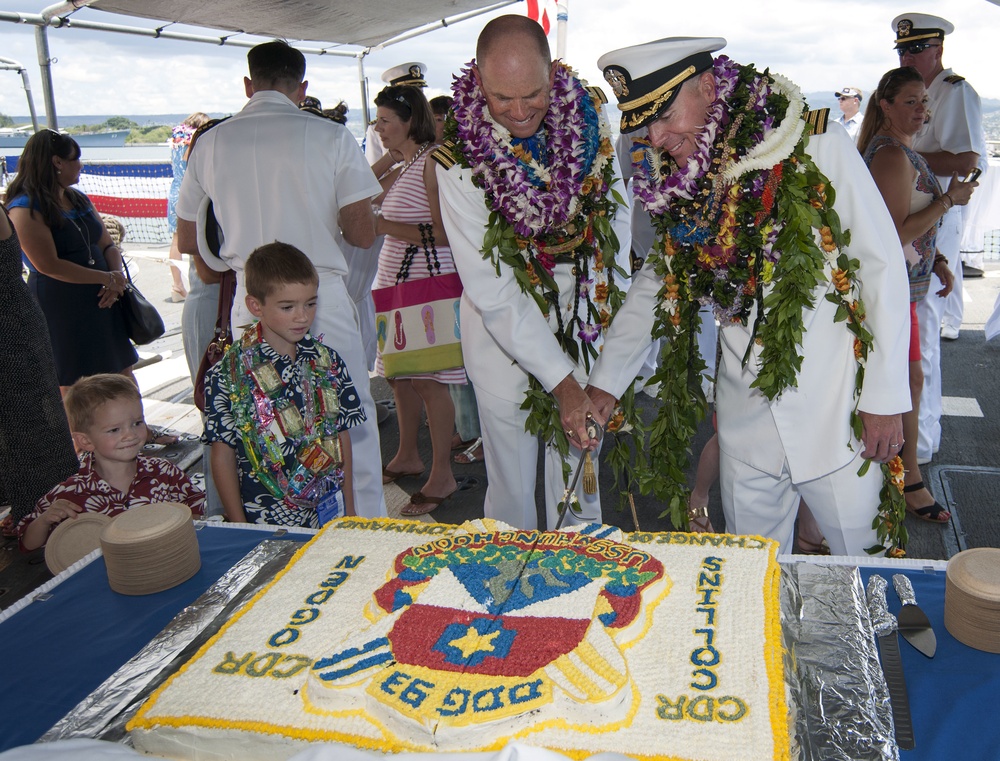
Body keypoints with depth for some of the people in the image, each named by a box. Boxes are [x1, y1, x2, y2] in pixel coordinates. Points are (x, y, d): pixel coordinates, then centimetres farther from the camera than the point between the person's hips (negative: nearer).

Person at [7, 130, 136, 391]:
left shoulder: (79, 200, 14)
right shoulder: (25, 209, -10)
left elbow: (108, 246, 11)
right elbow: (49, 266, -19)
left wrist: (117, 277, -10)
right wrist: (107, 278, -17)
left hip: (102, 301, 7)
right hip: (60, 308, -7)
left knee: (123, 374, 9)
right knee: (74, 388, 0)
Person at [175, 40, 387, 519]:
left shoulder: (211, 142, 6)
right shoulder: (331, 136, -4)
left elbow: (188, 242, 14)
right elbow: (363, 233, -6)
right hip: (322, 297, -3)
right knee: (352, 425, 9)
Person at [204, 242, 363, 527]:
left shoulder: (328, 362, 1)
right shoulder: (227, 375, -10)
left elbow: (342, 437, 7)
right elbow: (223, 455, -5)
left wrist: (349, 507, 8)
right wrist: (239, 529, -4)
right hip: (263, 524, -3)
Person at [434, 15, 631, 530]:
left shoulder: (589, 114, -8)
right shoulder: (460, 157, -19)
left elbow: (616, 217, 5)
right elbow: (492, 292, -20)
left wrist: (607, 311, -2)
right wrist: (562, 381, -24)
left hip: (585, 326, 3)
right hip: (504, 335, -2)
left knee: (580, 478, 13)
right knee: (513, 491, 8)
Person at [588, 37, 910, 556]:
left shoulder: (820, 149, -11)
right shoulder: (677, 183, 1)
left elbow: (882, 267, -7)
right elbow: (656, 281, 13)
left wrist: (885, 397, -7)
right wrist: (606, 380, 8)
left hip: (835, 415, -3)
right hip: (745, 416, 4)